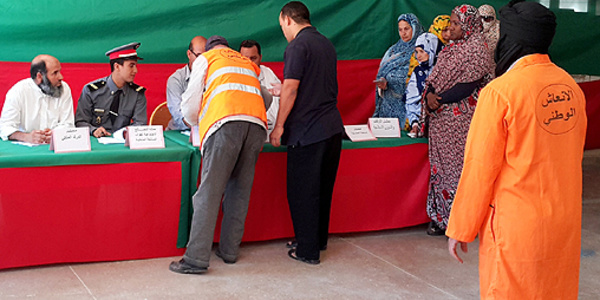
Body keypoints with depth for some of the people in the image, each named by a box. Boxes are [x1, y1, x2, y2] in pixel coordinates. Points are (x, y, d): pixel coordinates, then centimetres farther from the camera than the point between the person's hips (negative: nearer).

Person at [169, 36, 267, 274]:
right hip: (257, 125, 5)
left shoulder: (205, 59, 21)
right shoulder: (249, 64, 35)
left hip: (226, 123, -5)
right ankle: (230, 251, 13)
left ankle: (196, 258, -11)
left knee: (209, 191, -8)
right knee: (239, 189, 11)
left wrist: (194, 123, 36)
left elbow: (190, 104, 14)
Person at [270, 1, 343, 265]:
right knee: (323, 188, 17)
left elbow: (291, 90, -17)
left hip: (308, 131, -8)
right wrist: (283, 91, 36)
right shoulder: (326, 44, 16)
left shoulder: (298, 46, -11)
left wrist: (279, 126, -11)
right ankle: (319, 240, 29)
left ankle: (307, 250, 5)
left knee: (302, 191, 0)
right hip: (332, 127, 9)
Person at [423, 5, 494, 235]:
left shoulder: (476, 50, -11)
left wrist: (438, 100, -15)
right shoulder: (451, 48, 14)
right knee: (441, 165, 11)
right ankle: (441, 216, 19)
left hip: (460, 120, -8)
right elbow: (435, 77, 13)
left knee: (459, 167, -2)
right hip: (441, 121, 8)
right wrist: (430, 96, -5)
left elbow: (466, 88, -17)